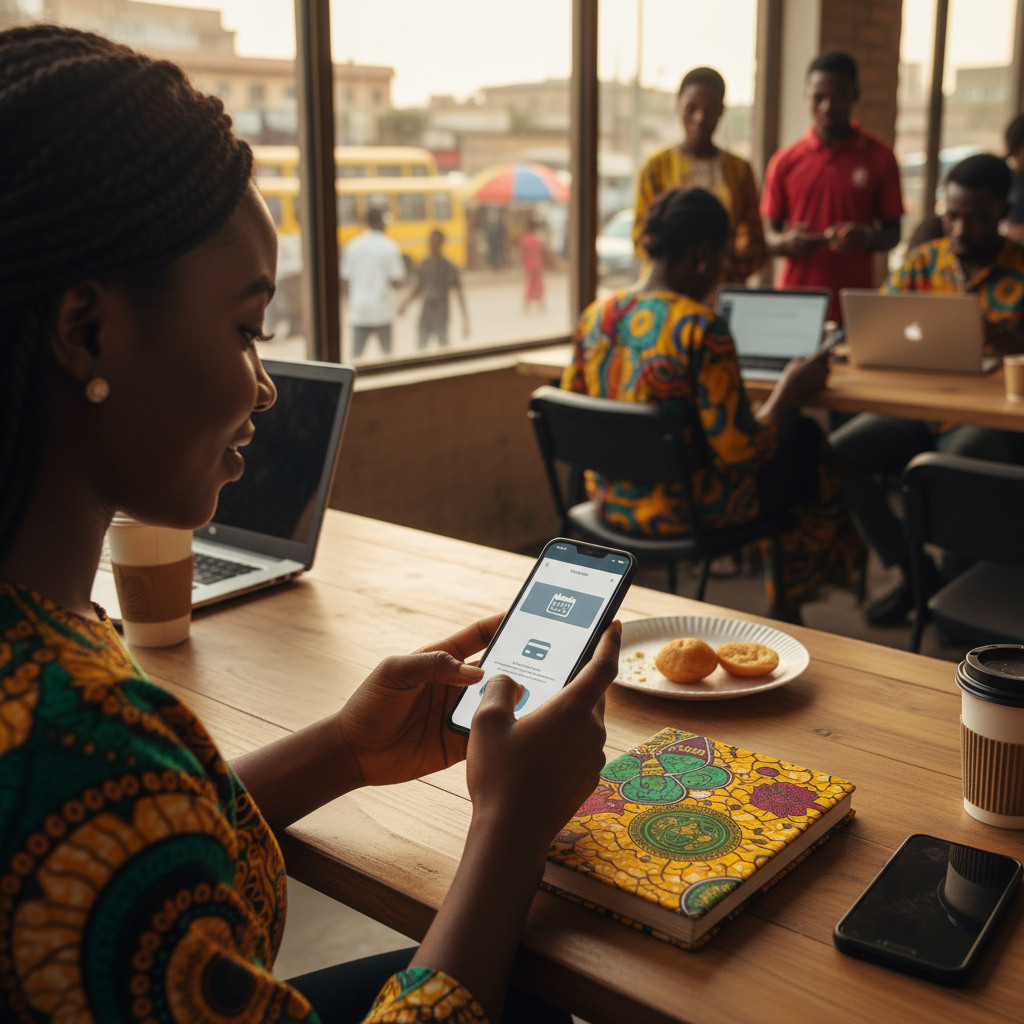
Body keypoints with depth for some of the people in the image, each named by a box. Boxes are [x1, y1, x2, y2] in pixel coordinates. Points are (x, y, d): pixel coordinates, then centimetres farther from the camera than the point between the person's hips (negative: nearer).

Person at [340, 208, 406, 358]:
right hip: (382, 311, -2)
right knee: (386, 351, 12)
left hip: (359, 309, 2)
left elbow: (345, 279, 5)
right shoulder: (390, 247, -7)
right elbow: (396, 280, -9)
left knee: (356, 353, 2)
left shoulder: (352, 246, 2)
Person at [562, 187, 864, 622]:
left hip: (610, 502, 8)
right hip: (680, 512, -7)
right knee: (803, 438, 20)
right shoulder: (701, 329, -23)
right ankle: (788, 609, 38)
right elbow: (740, 452, -21)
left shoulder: (594, 316, -2)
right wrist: (790, 390, -6)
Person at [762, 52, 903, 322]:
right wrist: (787, 242, -13)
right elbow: (769, 235, 10)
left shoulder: (880, 157, 5)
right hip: (795, 298, 1)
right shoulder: (784, 162, 6)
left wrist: (867, 237, -14)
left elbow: (893, 233, 8)